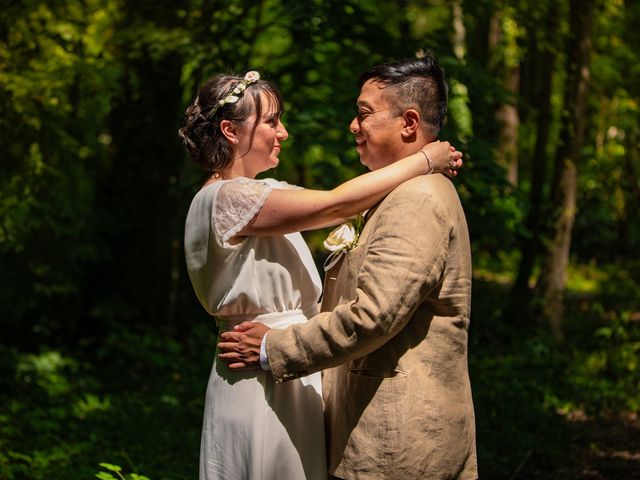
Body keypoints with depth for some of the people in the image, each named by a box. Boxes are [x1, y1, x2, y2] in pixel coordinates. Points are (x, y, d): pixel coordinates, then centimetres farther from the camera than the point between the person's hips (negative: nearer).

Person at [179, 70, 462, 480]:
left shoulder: (264, 192, 12)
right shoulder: (226, 198, -18)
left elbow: (334, 210, 7)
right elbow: (336, 205, -22)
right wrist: (424, 161, -13)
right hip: (262, 383, -9)